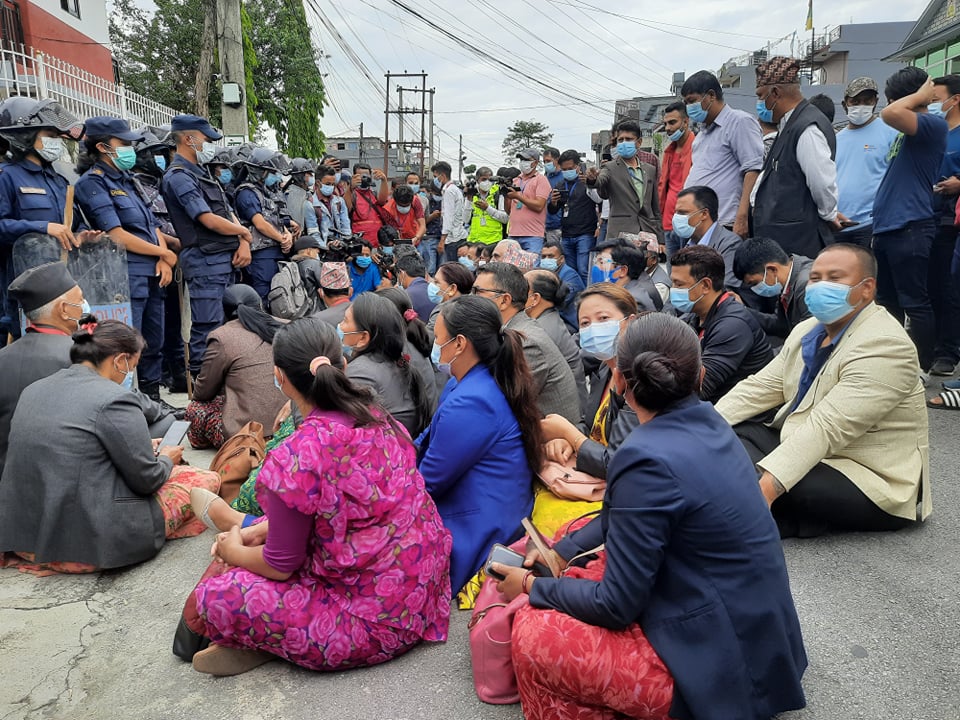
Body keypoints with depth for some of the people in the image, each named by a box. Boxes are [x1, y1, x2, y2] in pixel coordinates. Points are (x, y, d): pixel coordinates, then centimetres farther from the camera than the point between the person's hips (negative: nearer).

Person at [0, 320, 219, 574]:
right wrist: (166, 460, 10)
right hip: (89, 544, -8)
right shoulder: (114, 398, -17)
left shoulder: (34, 390, 7)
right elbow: (147, 480, -12)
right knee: (207, 479, 4)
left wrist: (145, 451, 20)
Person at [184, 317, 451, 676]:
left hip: (380, 621, -8)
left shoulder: (293, 460, -25)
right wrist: (259, 531, 10)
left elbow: (280, 565, -12)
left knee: (214, 599, -7)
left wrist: (233, 551, 8)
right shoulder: (377, 416, -2)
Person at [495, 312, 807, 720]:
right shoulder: (705, 422, -1)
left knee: (531, 632, -8)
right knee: (577, 580, 15)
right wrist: (563, 553, 8)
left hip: (720, 662, -9)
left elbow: (614, 606, -19)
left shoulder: (649, 458, -27)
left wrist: (532, 587, -4)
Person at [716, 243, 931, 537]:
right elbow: (761, 386, 5)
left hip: (865, 479, -10)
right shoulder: (807, 330, 8)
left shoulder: (885, 346, -21)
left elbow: (826, 427, -32)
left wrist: (767, 485, -42)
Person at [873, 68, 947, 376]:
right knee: (887, 302, 15)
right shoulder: (909, 130, 19)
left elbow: (890, 114, -29)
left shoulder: (933, 125, -10)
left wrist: (920, 96, -10)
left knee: (915, 304, -3)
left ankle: (921, 370, 5)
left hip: (910, 228, -10)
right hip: (887, 227, 10)